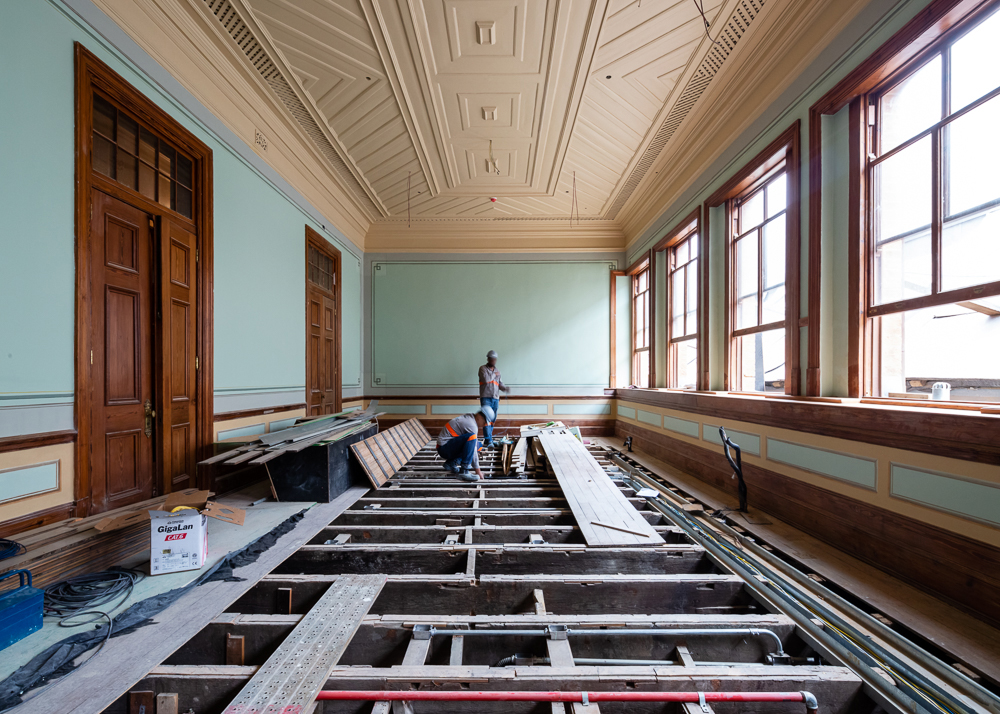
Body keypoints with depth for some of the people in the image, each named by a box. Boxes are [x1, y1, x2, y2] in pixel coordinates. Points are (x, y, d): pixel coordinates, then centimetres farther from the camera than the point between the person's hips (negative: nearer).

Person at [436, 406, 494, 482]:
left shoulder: (468, 418, 11)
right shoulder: (472, 425, -18)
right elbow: (473, 450, -16)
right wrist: (477, 469, -8)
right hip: (444, 448, -10)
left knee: (478, 445, 13)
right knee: (471, 437, -29)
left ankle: (451, 462, 7)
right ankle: (464, 470, -26)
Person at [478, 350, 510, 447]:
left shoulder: (497, 371, 19)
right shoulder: (483, 368, 2)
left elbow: (500, 384, 16)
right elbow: (485, 379, -15)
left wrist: (505, 388, -4)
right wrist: (494, 375, -1)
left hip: (495, 398, 5)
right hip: (486, 397, -5)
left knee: (492, 419, 5)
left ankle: (488, 439, 13)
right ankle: (488, 440, -14)